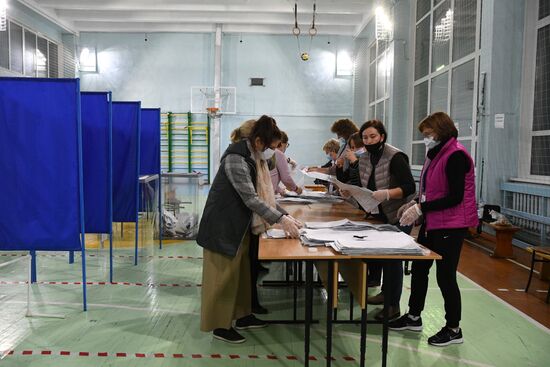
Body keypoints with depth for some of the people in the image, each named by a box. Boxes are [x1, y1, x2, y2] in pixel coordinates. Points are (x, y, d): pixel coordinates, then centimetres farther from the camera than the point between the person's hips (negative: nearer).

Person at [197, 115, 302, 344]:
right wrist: (281, 219, -28)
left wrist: (283, 216, -1)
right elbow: (250, 198, -28)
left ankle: (242, 315, 31)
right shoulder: (236, 158, -24)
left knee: (241, 270, 17)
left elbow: (264, 192, 8)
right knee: (224, 274, 1)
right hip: (223, 224, -9)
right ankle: (219, 326, 14)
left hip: (239, 223, 9)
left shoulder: (255, 156, 5)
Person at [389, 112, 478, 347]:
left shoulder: (456, 156, -16)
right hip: (431, 223, 10)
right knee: (419, 269, 14)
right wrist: (415, 203, 6)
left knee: (445, 276, -1)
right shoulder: (436, 154, 14)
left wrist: (420, 208, -22)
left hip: (450, 226, -10)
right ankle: (413, 317, 29)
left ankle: (453, 329, 17)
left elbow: (455, 197, -22)